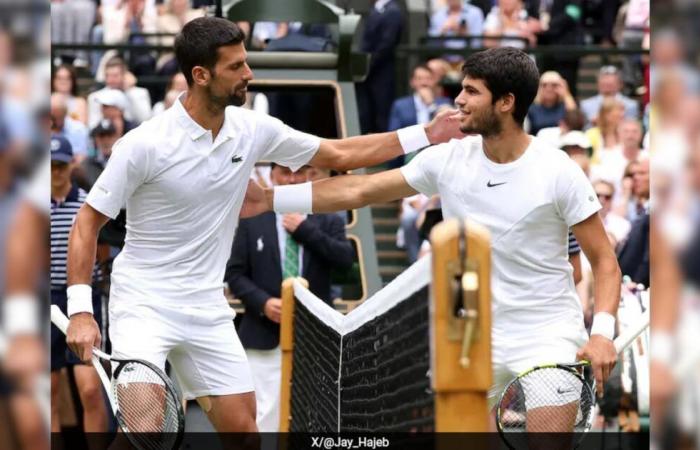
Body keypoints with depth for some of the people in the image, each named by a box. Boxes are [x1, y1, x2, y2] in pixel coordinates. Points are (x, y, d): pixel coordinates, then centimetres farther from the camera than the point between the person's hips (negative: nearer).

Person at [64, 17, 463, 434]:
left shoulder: (253, 130, -2)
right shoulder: (144, 144, -17)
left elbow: (340, 154, 11)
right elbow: (88, 222, -10)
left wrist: (427, 134, 6)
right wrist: (80, 312, -18)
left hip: (207, 307, 6)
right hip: (143, 304, -6)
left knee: (241, 425, 5)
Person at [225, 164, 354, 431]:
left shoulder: (327, 221, 10)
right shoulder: (252, 221, 8)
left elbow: (346, 259, -7)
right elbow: (235, 273, 5)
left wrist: (305, 230, -8)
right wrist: (263, 303, -12)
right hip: (266, 338, -1)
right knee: (265, 417, -7)